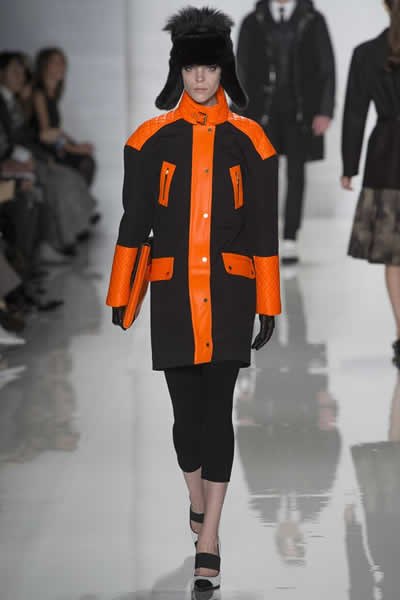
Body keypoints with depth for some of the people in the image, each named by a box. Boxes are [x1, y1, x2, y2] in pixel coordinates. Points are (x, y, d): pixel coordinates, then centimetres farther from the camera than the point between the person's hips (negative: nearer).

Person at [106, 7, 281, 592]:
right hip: (173, 291, 1)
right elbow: (133, 223, 5)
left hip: (229, 291, -1)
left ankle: (209, 540, -2)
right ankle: (197, 506, 33)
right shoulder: (152, 138, 5)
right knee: (186, 409, 5)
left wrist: (267, 304, 2)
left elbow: (264, 229, 4)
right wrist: (119, 297, 2)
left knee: (217, 409, -6)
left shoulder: (248, 139, 4)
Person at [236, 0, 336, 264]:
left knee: (296, 172, 1)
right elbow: (243, 70, 6)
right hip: (263, 109, 0)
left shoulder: (314, 21, 1)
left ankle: (290, 241, 6)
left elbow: (327, 68, 0)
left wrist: (325, 111, -9)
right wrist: (241, 114, 0)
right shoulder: (253, 23, 4)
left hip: (300, 110, 0)